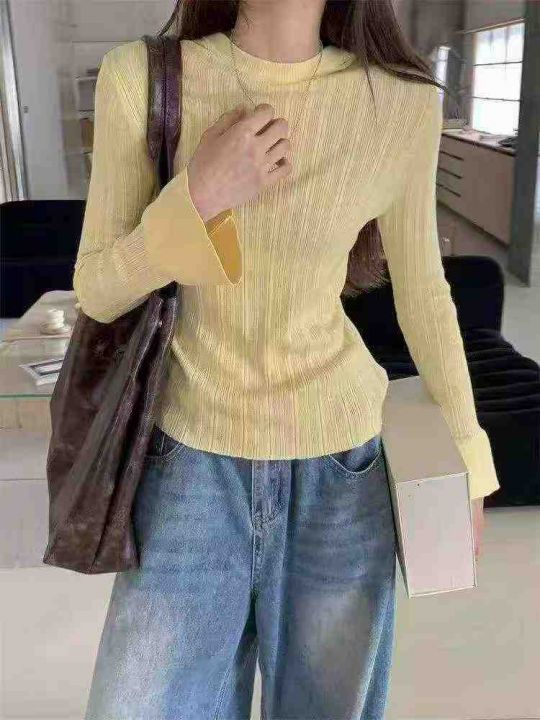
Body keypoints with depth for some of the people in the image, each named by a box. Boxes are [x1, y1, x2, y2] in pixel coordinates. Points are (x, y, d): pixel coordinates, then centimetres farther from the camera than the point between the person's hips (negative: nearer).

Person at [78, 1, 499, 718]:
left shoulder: (402, 104, -8)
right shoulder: (139, 78, -8)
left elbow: (421, 290, 4)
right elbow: (96, 292, -3)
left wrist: (469, 461, 8)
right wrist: (197, 199, -21)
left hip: (340, 460, 1)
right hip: (192, 454, 0)